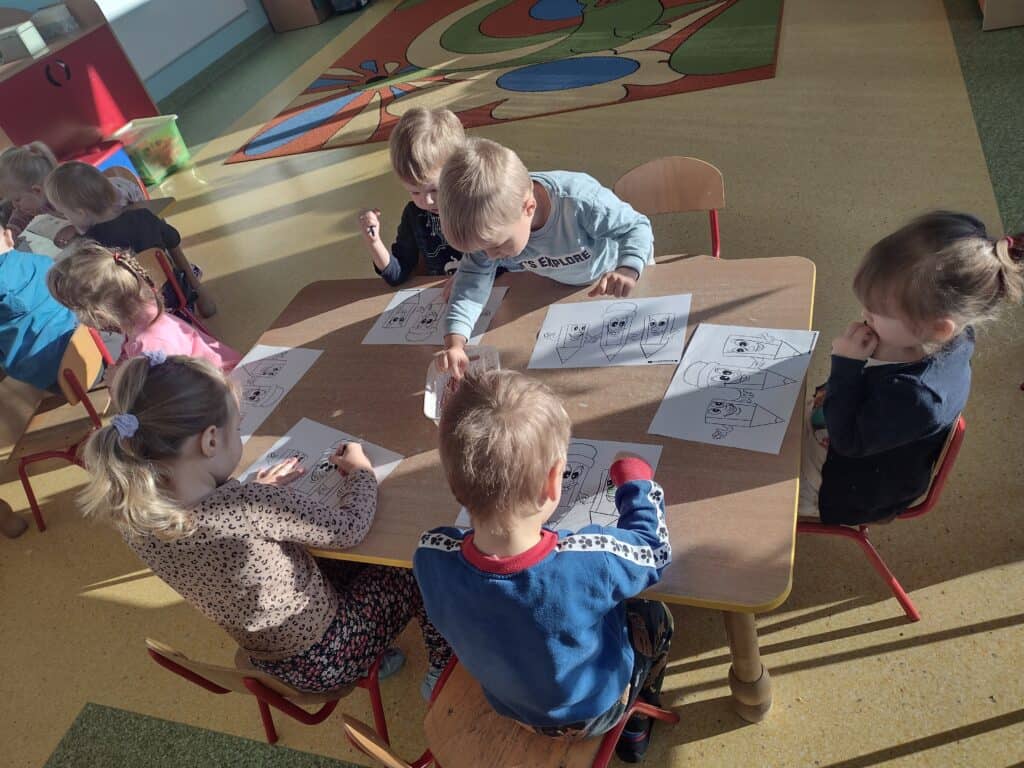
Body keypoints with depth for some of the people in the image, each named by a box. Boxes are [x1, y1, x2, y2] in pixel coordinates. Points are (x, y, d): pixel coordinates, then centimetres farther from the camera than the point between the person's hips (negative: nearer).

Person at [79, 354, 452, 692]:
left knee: (352, 561, 27)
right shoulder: (248, 506, -40)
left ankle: (377, 657, 40)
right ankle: (443, 669, 36)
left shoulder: (132, 514, -17)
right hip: (326, 657, -6)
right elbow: (349, 528, -24)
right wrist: (360, 469, -6)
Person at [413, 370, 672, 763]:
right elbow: (653, 549, -19)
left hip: (507, 704, 3)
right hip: (596, 709, -3)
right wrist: (637, 482, -4)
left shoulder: (429, 555, -33)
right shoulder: (591, 559, -43)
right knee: (654, 617, 25)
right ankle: (635, 730, 45)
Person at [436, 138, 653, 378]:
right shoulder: (493, 226, -32)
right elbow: (473, 278, -27)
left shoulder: (581, 200, -46)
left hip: (612, 277, -3)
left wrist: (628, 270, -55)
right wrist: (454, 344, -40)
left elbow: (638, 226, -34)